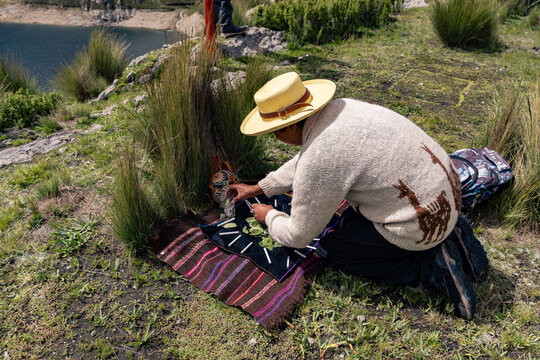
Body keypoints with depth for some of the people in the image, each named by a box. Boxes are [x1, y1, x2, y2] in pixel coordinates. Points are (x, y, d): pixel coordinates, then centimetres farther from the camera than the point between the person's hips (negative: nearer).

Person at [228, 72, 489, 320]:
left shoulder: (319, 163, -25)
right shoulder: (337, 109, 2)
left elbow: (298, 236, -10)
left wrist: (269, 217, 11)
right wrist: (260, 188, 26)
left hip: (421, 224, -8)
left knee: (329, 251, 5)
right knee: (349, 223, 25)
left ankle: (431, 268, -1)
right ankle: (450, 233, 15)